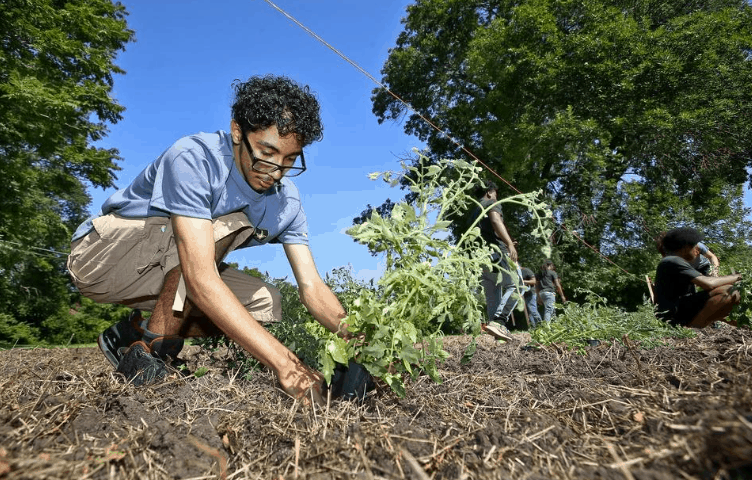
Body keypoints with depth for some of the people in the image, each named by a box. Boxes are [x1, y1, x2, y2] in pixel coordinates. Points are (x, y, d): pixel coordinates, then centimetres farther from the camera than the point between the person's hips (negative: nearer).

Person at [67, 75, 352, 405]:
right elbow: (200, 278, -41)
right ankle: (149, 348, -18)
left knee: (264, 302, -11)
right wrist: (285, 364, -46)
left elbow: (311, 287, -13)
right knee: (228, 223, -29)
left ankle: (135, 333, 0)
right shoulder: (194, 159, -32)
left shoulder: (285, 201, -11)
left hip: (165, 273, 7)